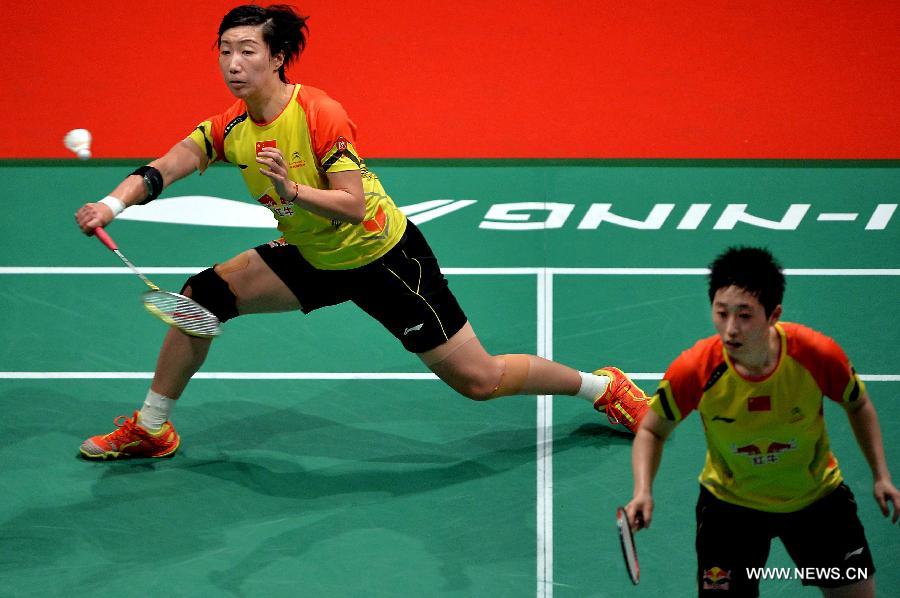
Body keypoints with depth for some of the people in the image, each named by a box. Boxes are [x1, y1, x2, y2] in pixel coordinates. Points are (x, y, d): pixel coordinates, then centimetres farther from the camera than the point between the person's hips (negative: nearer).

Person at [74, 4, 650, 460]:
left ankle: (604, 386, 18)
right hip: (314, 260, 6)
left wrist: (292, 189, -46)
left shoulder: (320, 114, -27)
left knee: (479, 380, -5)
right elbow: (160, 170, -17)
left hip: (385, 257, -6)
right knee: (205, 294, -5)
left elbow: (354, 203, -30)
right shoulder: (229, 127, -8)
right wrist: (112, 205, -34)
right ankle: (151, 428, 11)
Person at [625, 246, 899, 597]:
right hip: (729, 501, -1)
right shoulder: (694, 371, -29)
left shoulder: (818, 355, -28)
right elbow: (652, 430, -10)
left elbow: (858, 406, -4)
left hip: (817, 496, 1)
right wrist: (643, 492, -25)